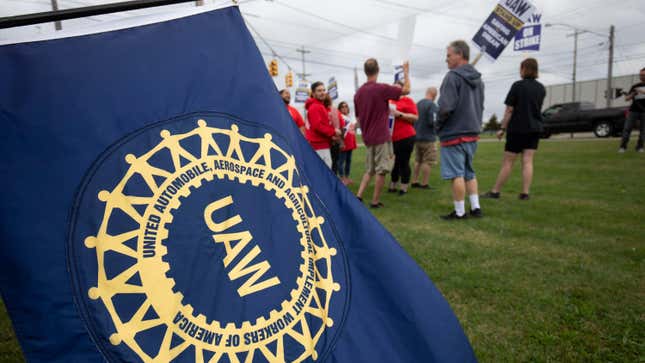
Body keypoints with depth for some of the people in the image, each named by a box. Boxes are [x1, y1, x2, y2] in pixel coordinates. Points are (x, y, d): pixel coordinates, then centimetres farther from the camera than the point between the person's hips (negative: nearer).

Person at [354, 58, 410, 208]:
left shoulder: (358, 92, 6)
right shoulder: (382, 88, -13)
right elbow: (406, 89, -4)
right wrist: (406, 72, 10)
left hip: (368, 138, 6)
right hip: (382, 137, -6)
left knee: (370, 169, 17)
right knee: (381, 170, 3)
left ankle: (358, 196, 8)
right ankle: (375, 201, 8)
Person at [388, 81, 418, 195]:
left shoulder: (407, 100, -3)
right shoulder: (389, 101, 12)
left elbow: (415, 117, -12)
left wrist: (399, 114, -19)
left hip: (405, 137, -6)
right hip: (392, 138, 6)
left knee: (403, 162, -1)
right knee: (393, 162, 13)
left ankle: (404, 187, 8)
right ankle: (393, 186, 25)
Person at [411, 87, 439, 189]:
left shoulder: (417, 104, 9)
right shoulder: (433, 105, -14)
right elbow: (433, 121, -20)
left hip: (416, 137, 8)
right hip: (428, 138, -7)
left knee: (418, 160, 15)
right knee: (428, 161, 0)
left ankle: (414, 182, 16)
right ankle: (424, 184, 2)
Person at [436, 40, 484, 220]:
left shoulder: (453, 77, -14)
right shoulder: (478, 79, 14)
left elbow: (446, 107, -21)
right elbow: (480, 107, 19)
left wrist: (438, 125, -6)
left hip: (453, 134, -8)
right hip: (473, 133, 8)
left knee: (457, 174, -1)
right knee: (469, 172, 18)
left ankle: (459, 212, 6)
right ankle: (475, 207, 20)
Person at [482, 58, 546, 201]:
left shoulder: (517, 86, -9)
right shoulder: (541, 88, 8)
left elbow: (509, 110, -11)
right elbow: (537, 107, 17)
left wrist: (502, 128, -6)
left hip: (518, 128, -5)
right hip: (535, 128, 5)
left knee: (507, 162, 0)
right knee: (528, 161, 3)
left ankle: (495, 192, 6)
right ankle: (525, 193, 1)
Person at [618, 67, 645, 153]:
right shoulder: (635, 86, 13)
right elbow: (626, 99, 10)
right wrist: (632, 95, -10)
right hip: (633, 110, 1)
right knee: (627, 128, -8)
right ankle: (623, 146, -7)